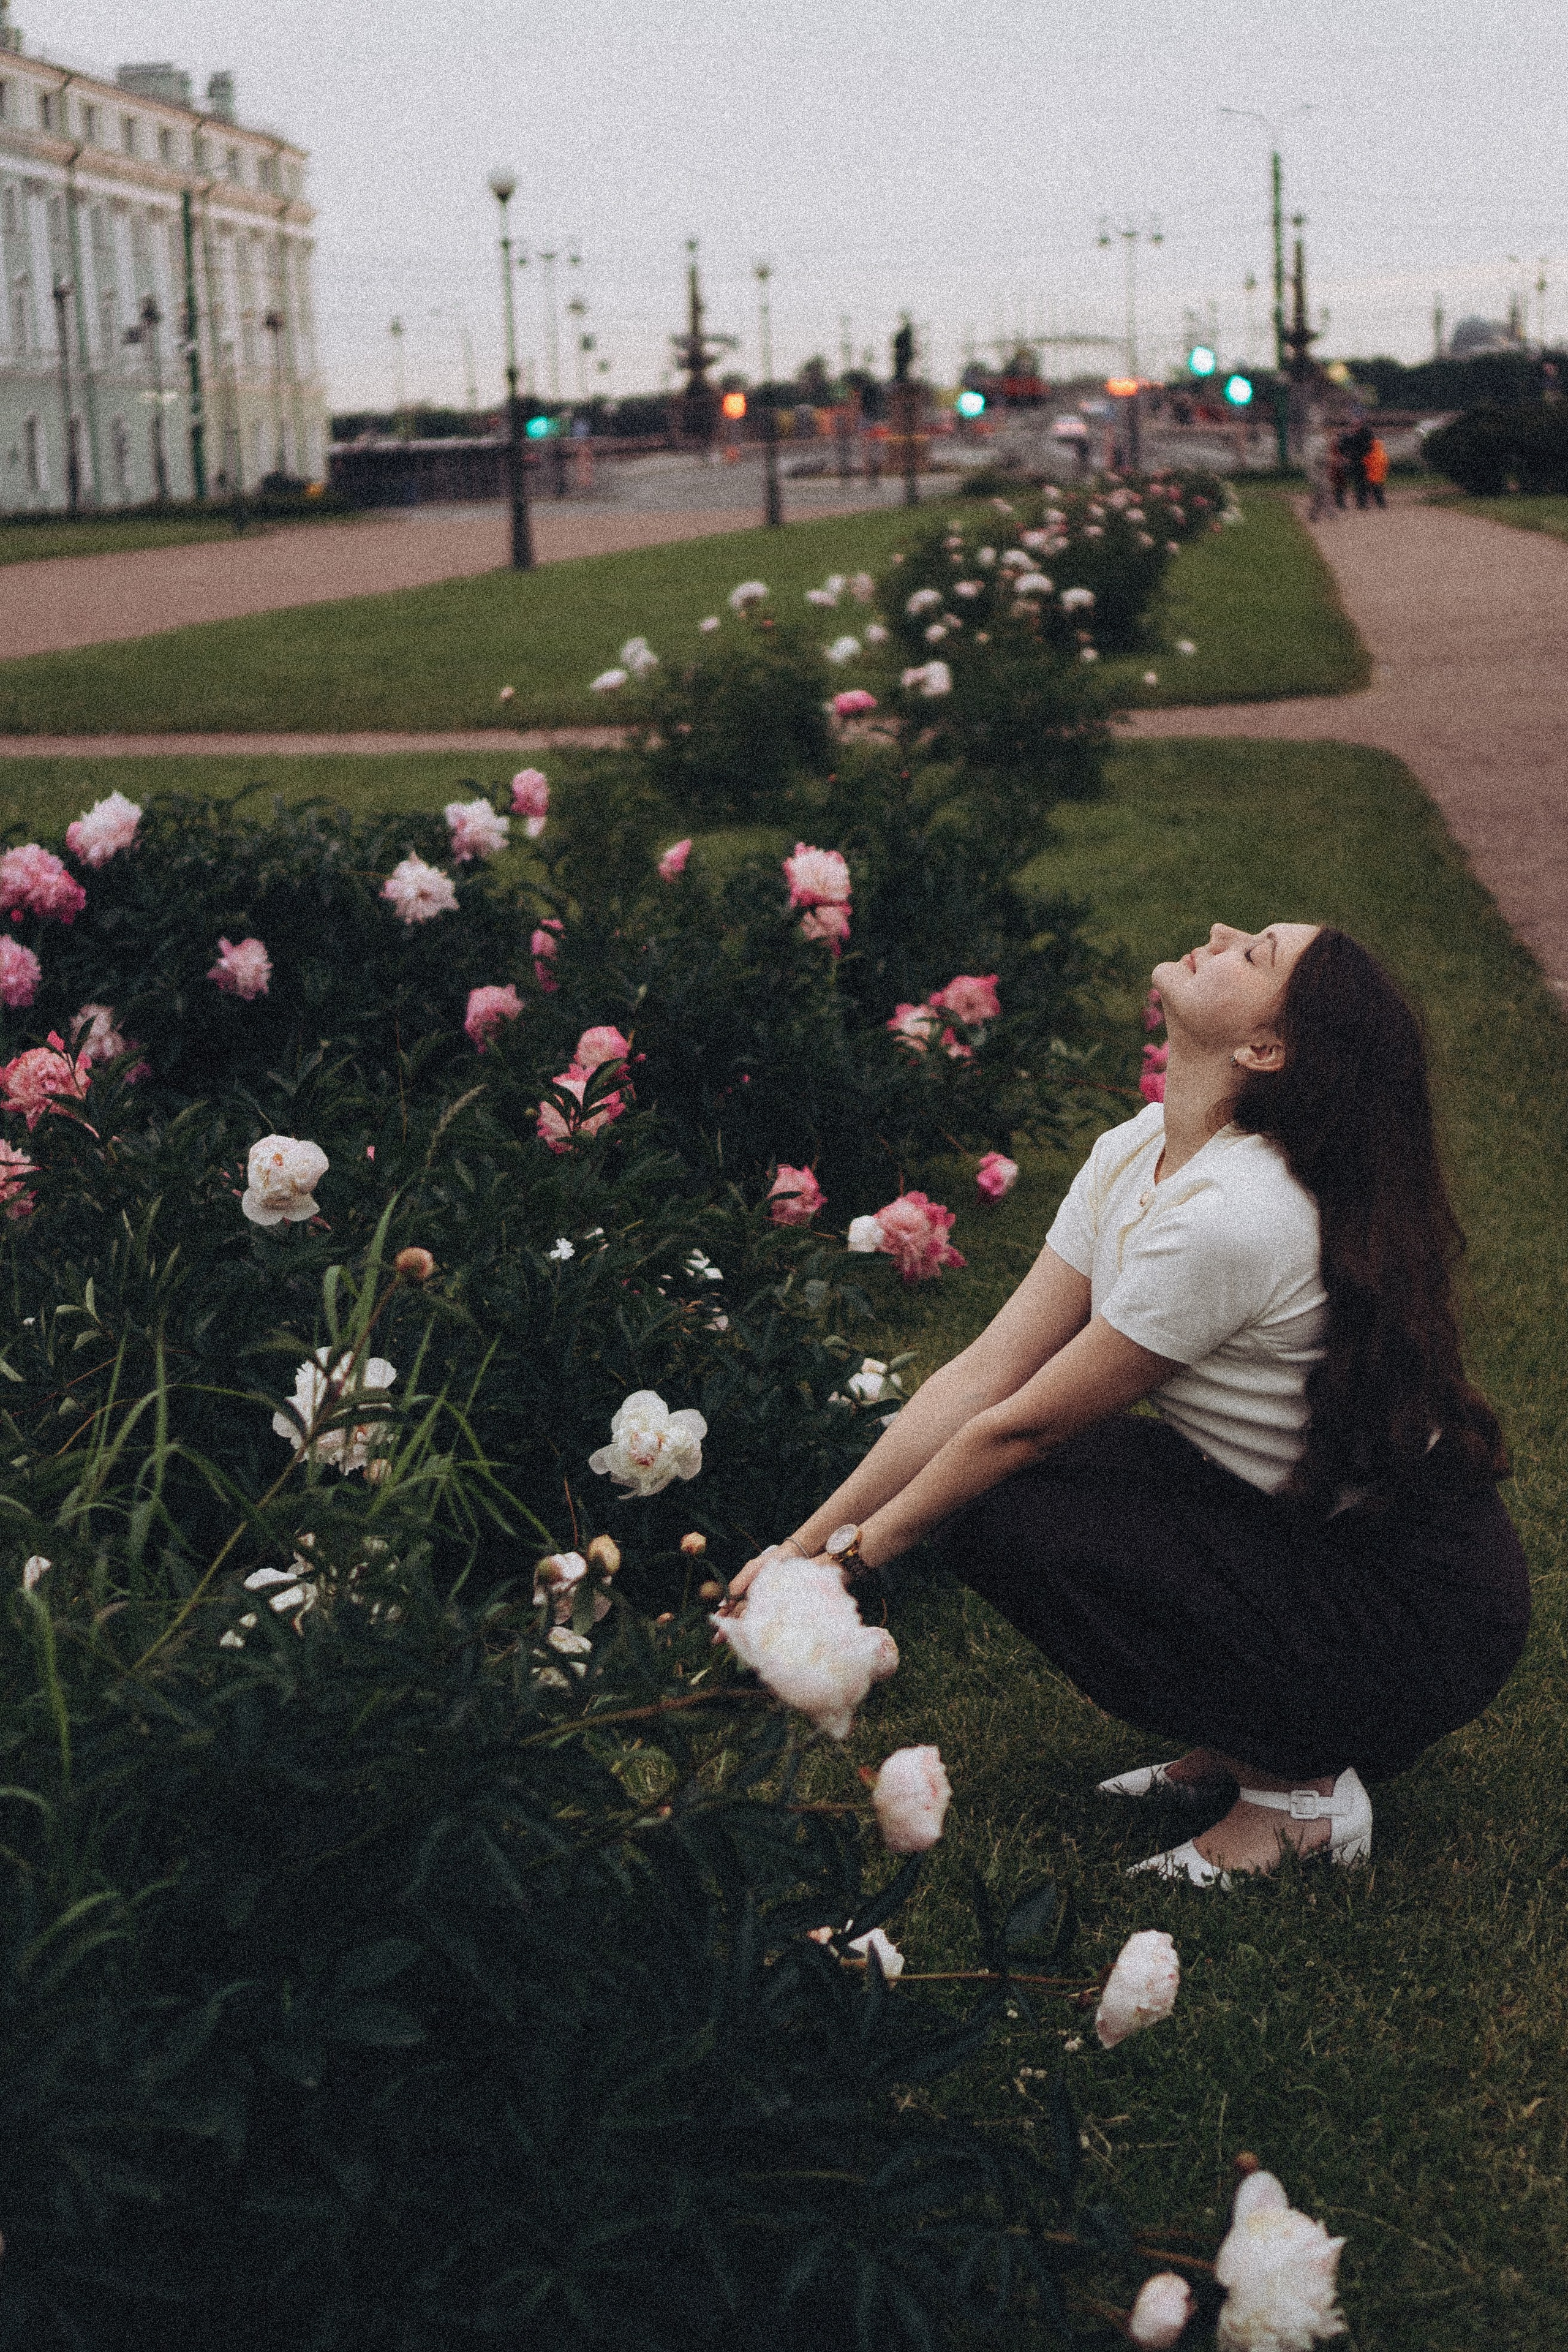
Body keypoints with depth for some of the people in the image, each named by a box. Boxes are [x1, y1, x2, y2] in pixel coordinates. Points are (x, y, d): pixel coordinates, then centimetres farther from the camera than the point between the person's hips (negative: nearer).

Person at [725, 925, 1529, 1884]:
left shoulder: (1228, 1219, -30)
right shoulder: (1132, 1156, -3)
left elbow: (1023, 1423, -19)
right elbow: (983, 1374, -3)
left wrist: (860, 1551, -5)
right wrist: (804, 1544, -7)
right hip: (1312, 1523, 8)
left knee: (1003, 1511, -18)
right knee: (987, 1481, -3)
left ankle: (1296, 1780, -4)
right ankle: (1235, 1746, 9)